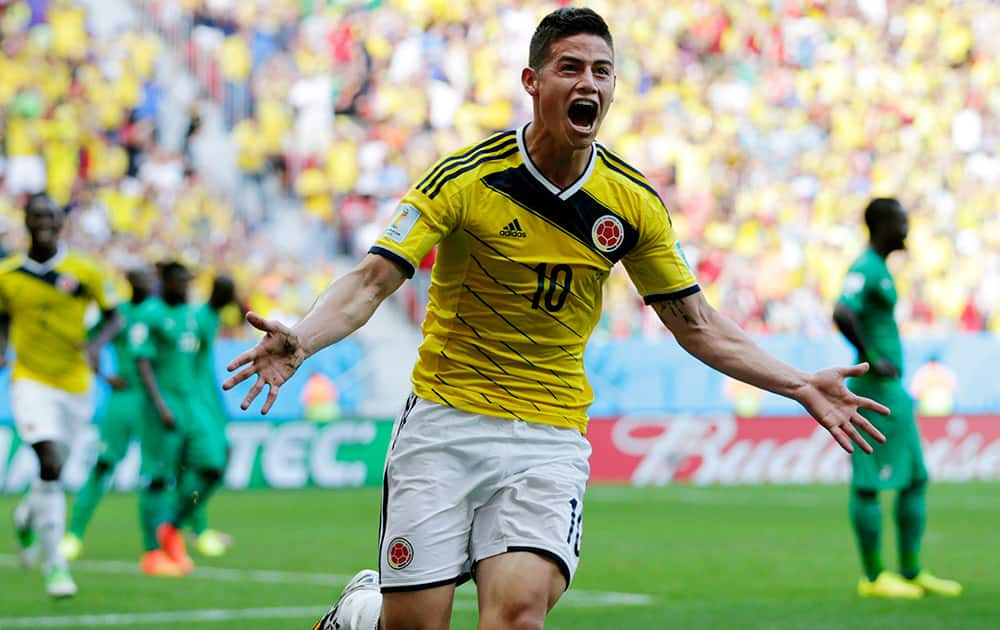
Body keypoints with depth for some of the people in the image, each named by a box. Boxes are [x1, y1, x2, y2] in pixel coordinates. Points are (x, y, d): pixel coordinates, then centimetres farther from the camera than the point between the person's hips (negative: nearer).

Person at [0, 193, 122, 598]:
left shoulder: (84, 272, -5)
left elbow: (114, 317, 4)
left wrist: (96, 343, -15)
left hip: (75, 383, 2)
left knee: (56, 468, 13)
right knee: (50, 464, -19)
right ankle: (55, 565, -13)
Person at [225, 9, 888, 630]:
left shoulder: (633, 203, 1)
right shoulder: (464, 179, -9)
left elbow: (697, 325, 11)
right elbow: (372, 280, -13)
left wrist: (801, 387, 4)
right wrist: (299, 341, -32)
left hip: (551, 439, 2)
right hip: (444, 421, -2)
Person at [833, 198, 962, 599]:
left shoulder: (879, 269, 16)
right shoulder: (864, 269, -14)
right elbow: (843, 314, -31)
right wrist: (872, 360, -23)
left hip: (893, 392, 10)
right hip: (875, 389, -10)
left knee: (916, 479, 12)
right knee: (869, 482, -4)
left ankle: (911, 573, 16)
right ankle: (873, 577, 0)